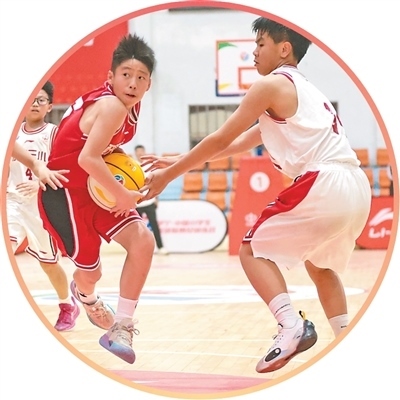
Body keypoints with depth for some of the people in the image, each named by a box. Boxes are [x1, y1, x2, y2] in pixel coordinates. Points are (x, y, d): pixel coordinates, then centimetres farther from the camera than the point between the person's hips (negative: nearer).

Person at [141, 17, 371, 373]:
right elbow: (243, 142, 33)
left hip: (325, 184, -9)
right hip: (357, 187, 9)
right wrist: (179, 162, 33)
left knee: (254, 250, 5)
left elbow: (220, 140, 1)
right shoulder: (302, 89, 29)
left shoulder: (272, 85, 1)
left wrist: (170, 174, 11)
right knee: (319, 265, 29)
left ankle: (292, 327, -16)